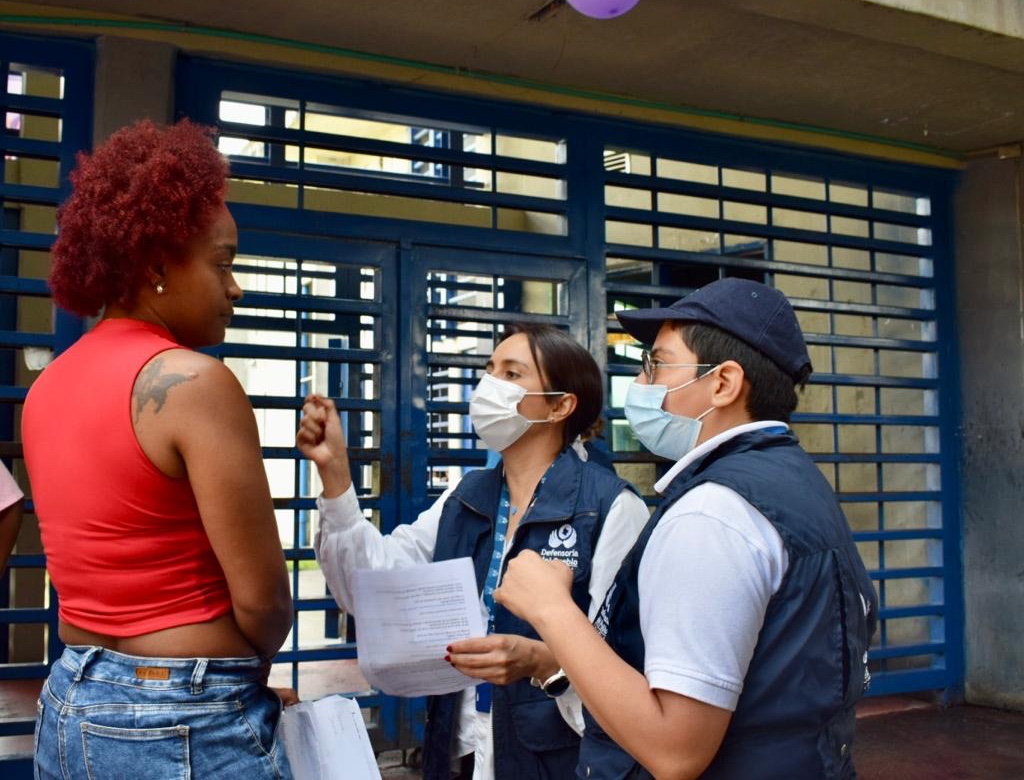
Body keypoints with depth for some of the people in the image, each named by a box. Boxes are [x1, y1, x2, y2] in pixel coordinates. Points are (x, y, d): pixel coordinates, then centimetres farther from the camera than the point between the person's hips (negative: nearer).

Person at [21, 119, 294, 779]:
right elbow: (262, 597, -18)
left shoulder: (48, 386, 7)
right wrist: (240, 674, 3)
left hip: (69, 707, 8)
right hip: (185, 726, -8)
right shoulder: (193, 380, -18)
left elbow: (104, 569, 11)